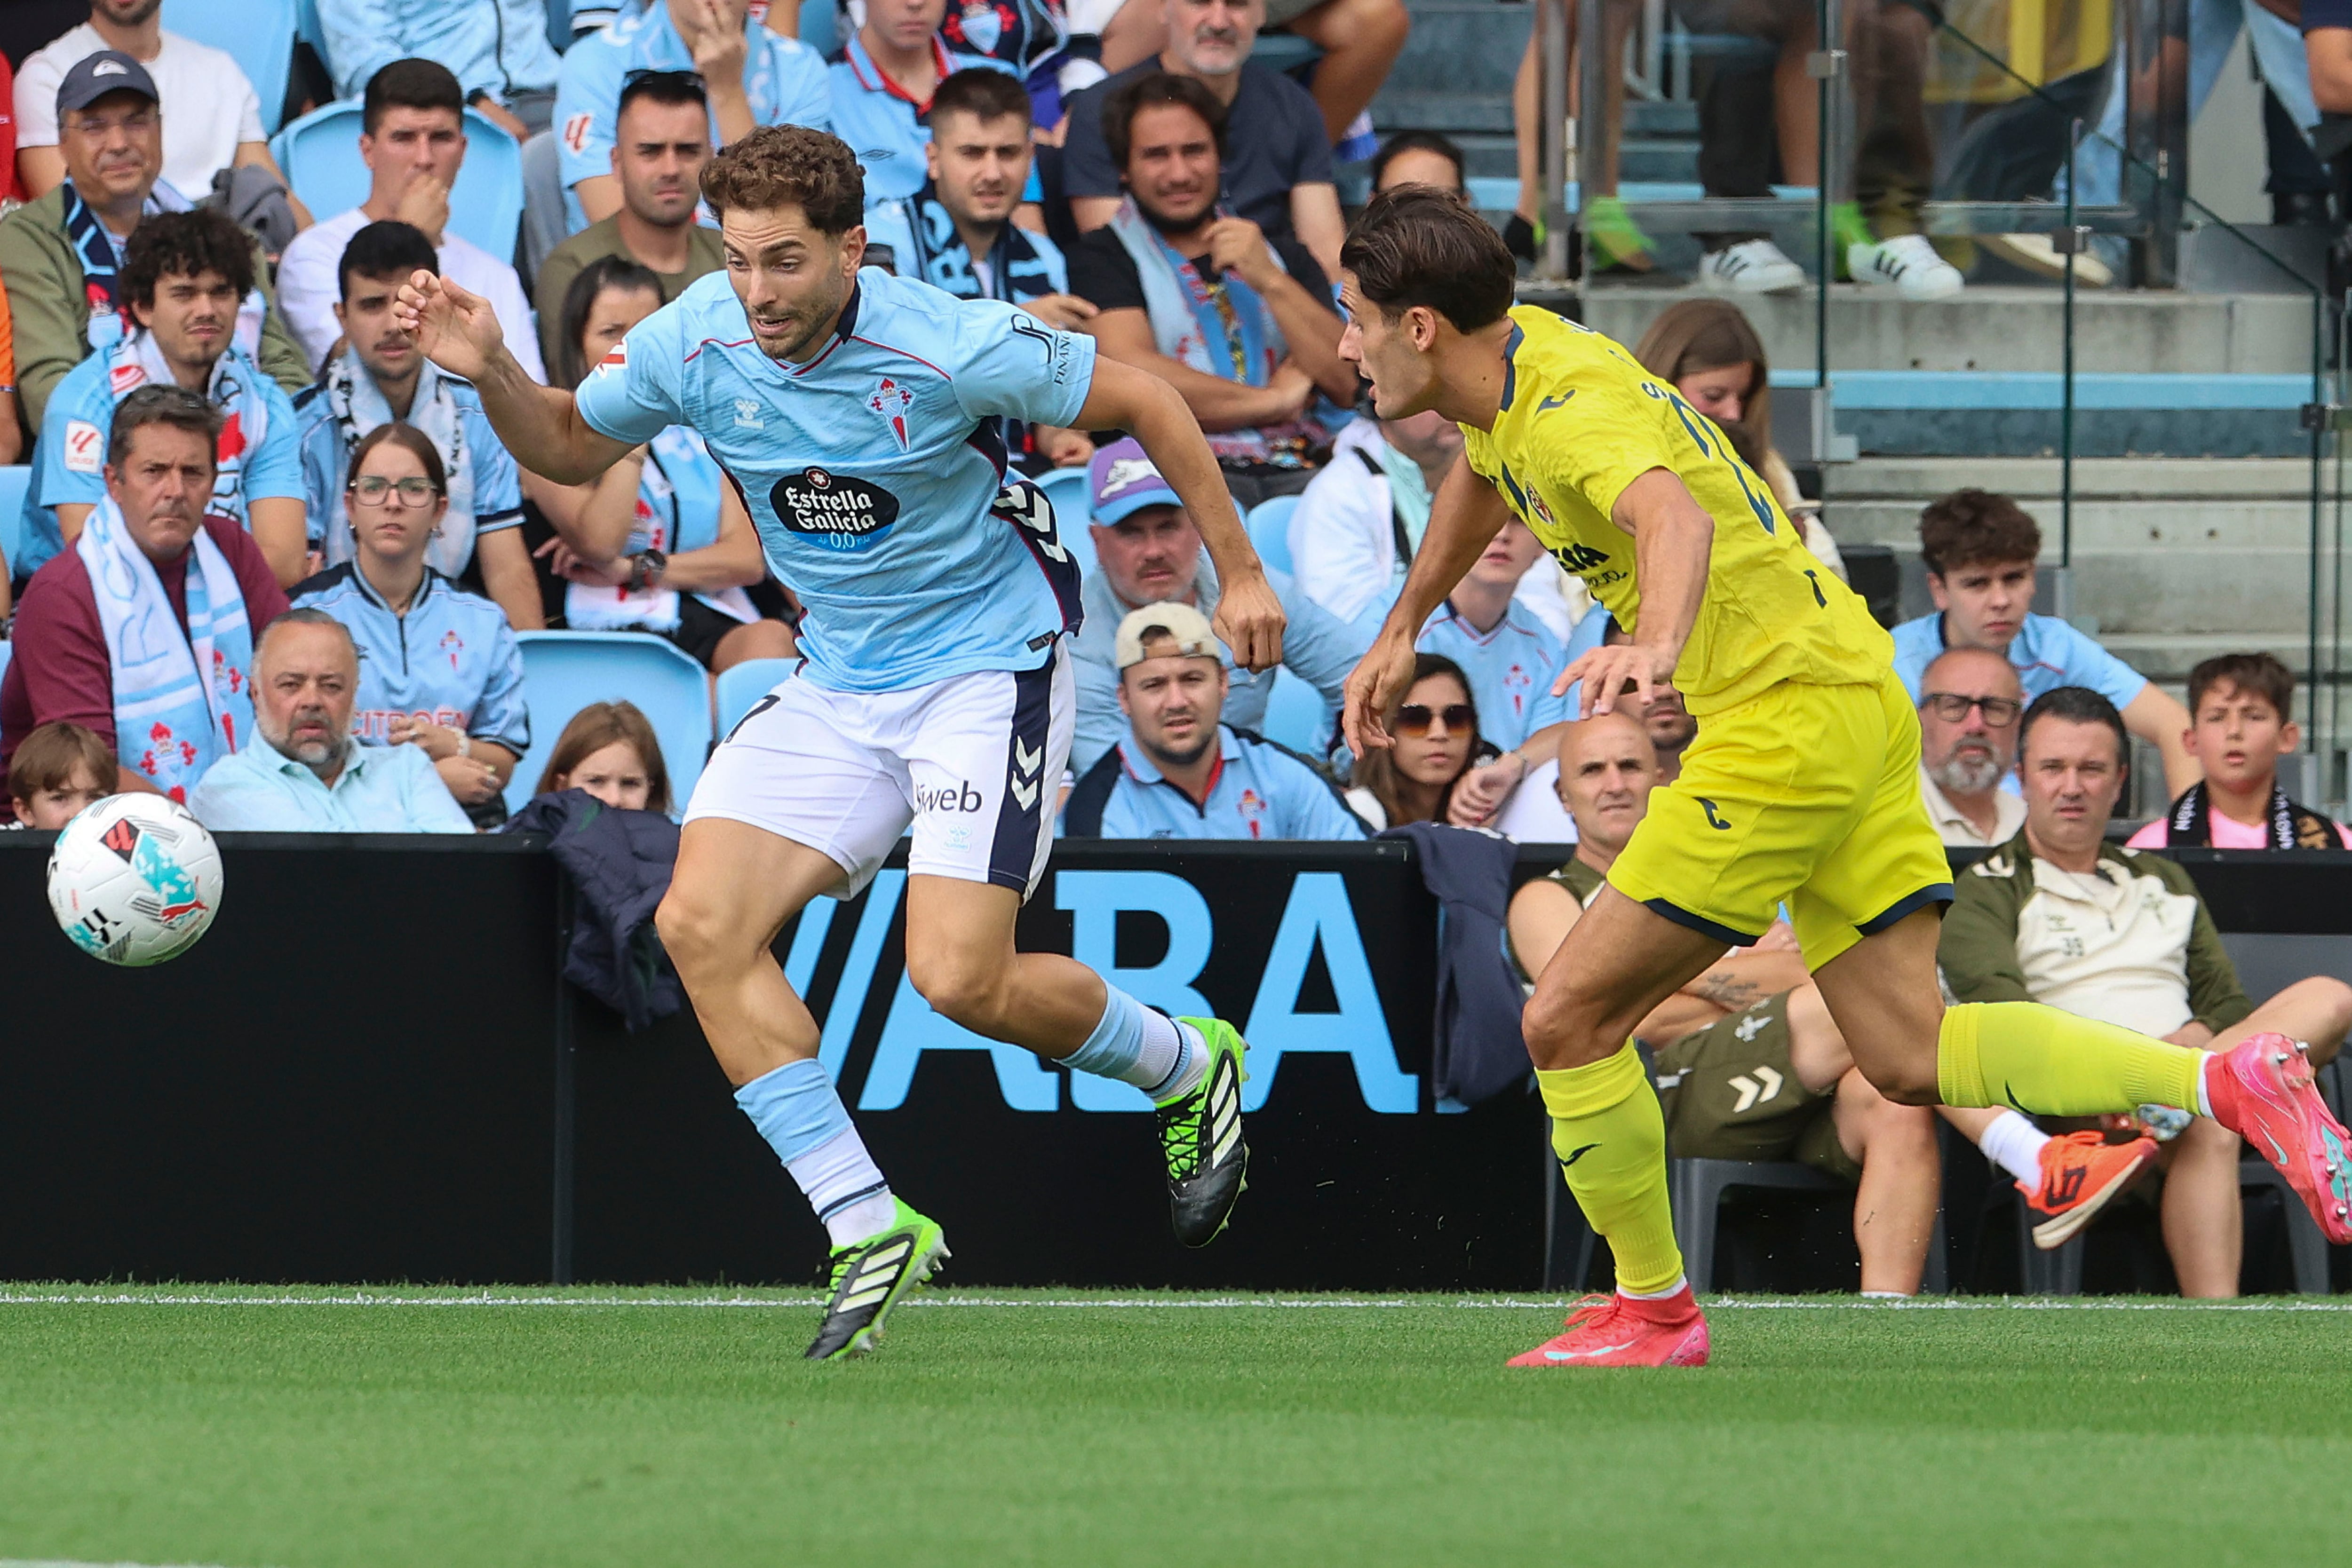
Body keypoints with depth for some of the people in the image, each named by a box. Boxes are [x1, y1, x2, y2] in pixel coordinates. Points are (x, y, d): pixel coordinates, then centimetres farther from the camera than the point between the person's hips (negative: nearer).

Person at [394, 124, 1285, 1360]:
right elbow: (569, 447, 10)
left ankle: (1188, 1068, 13)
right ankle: (868, 1228, -7)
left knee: (960, 977, -19)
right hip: (837, 683, 6)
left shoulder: (950, 348, -23)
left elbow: (1141, 400, -8)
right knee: (700, 925, -13)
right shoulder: (694, 344, -9)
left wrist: (1237, 572, -3)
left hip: (988, 665, -6)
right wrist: (490, 373, -12)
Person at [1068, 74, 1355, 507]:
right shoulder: (1102, 258, 13)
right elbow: (1133, 373, -5)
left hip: (1296, 471, 3)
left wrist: (1270, 280, -1)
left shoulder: (1285, 257, 25)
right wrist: (1274, 401, 3)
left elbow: (1347, 384, 11)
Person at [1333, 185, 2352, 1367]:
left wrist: (1656, 647, -62)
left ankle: (1654, 1313, 10)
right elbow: (1484, 474, 36)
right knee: (1909, 1057, 5)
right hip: (1850, 698, 10)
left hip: (1790, 721, -10)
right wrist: (1402, 633, 41)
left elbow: (1677, 518, -44)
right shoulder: (1515, 360, 10)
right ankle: (2228, 1083, -3)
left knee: (1569, 1020, -4)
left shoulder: (1571, 409, -21)